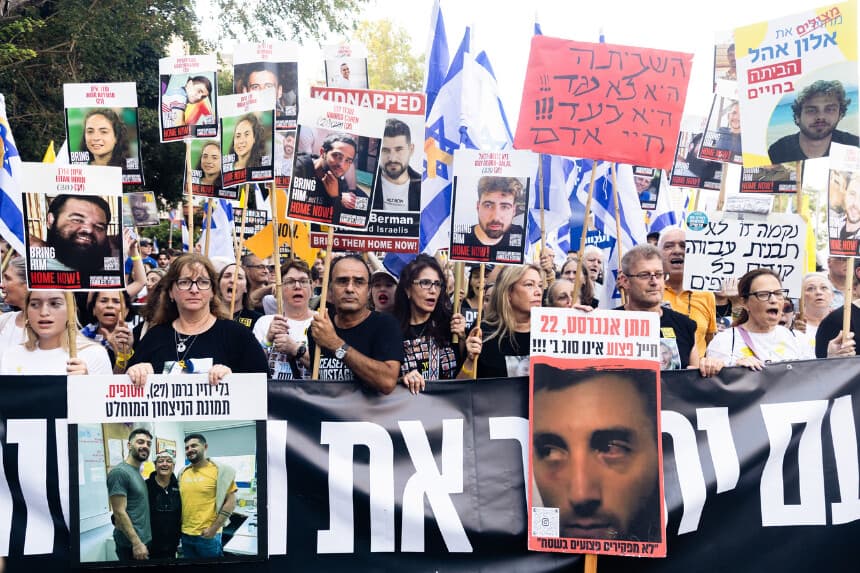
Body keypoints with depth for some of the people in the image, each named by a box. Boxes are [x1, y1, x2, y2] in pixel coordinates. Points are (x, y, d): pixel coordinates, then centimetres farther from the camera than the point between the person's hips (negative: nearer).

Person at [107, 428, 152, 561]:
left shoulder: (138, 472, 11)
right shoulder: (119, 472, -16)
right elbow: (119, 513, -20)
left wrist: (142, 541, 14)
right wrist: (136, 543, -21)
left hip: (144, 539, 9)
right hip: (131, 544, -8)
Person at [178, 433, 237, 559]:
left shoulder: (219, 470, -10)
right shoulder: (182, 473, 7)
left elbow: (231, 501, -11)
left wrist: (214, 528, -15)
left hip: (207, 535, -5)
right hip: (185, 534, 5)